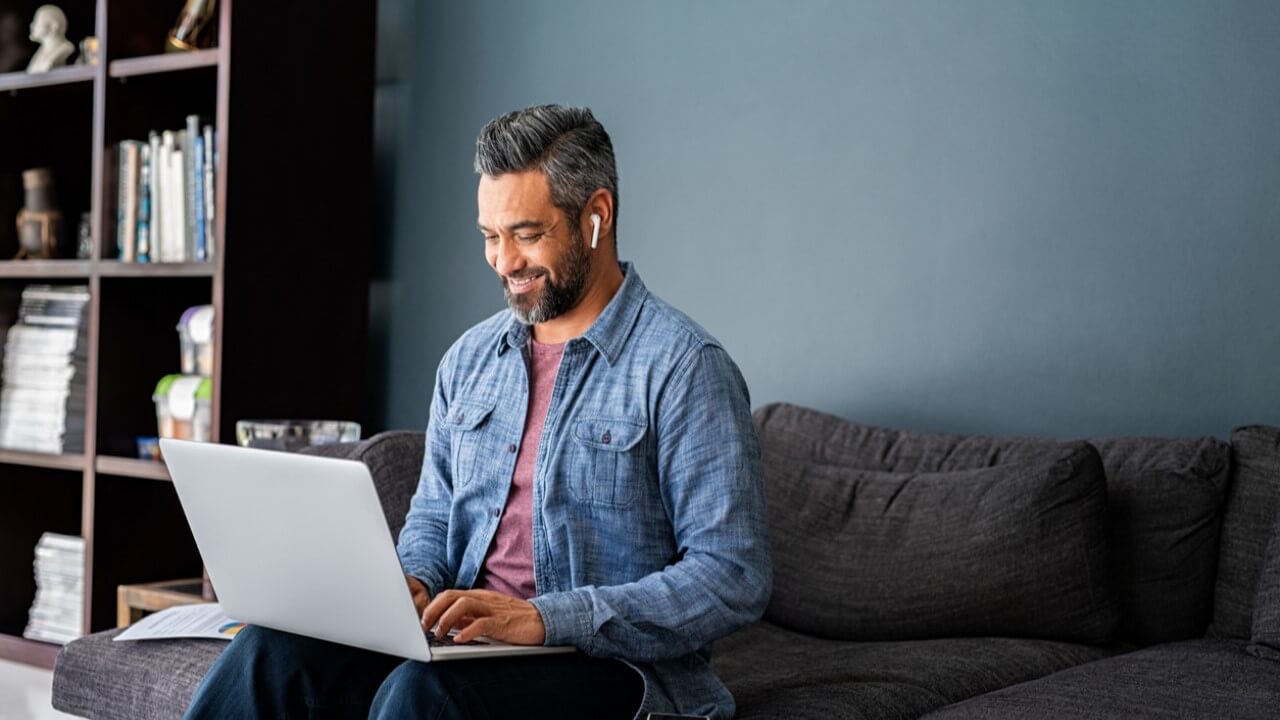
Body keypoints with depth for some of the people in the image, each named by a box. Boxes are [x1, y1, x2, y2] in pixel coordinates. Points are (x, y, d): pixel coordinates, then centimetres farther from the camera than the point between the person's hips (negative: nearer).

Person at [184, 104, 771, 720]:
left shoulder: (686, 368, -9)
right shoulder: (470, 357, 13)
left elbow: (734, 579, -14)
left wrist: (546, 619, -24)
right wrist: (413, 584, -3)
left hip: (612, 663, -5)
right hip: (464, 637, 6)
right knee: (273, 649, -21)